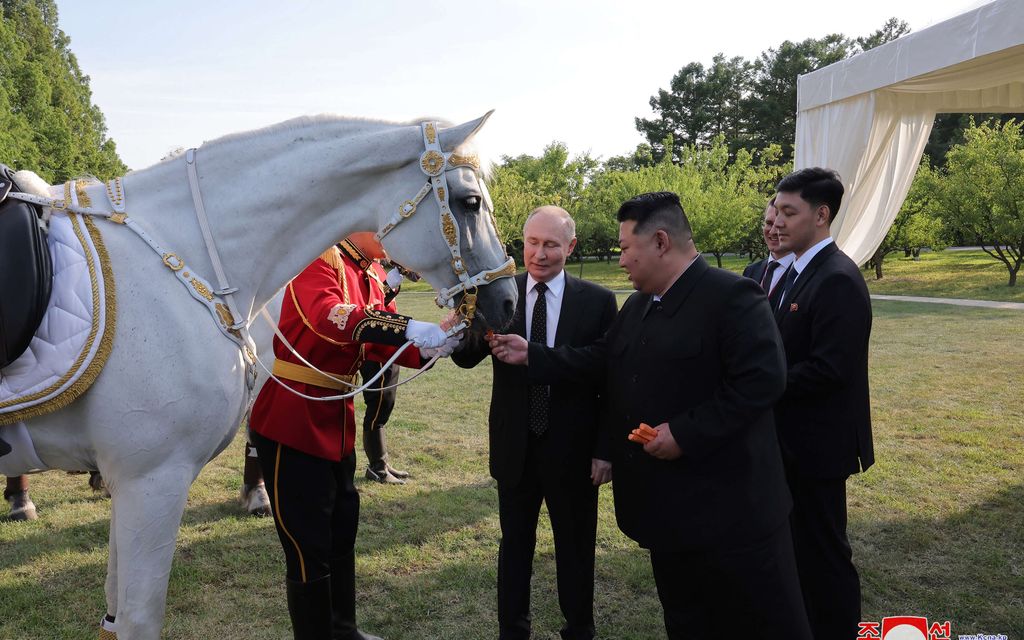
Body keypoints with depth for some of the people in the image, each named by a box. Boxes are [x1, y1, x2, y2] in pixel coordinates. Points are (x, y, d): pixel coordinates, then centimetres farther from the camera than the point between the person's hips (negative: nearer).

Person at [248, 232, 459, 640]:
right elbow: (329, 316, -35)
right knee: (309, 548, 2)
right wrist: (408, 328, -39)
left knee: (342, 534, 21)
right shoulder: (319, 259, -15)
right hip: (292, 424, -9)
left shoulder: (370, 281, 11)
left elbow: (386, 348, 8)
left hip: (336, 426, 9)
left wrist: (430, 346, -12)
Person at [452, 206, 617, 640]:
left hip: (573, 450, -1)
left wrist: (606, 449, -6)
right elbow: (467, 359, -13)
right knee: (515, 544, 17)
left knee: (576, 549, 16)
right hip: (514, 446, 1)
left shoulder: (598, 302, -7)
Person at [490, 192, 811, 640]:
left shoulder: (732, 296, -17)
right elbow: (599, 359, 18)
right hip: (666, 503, 9)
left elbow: (762, 379, -25)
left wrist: (686, 433, -25)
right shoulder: (636, 305, 12)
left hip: (731, 503, -8)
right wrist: (531, 356, 12)